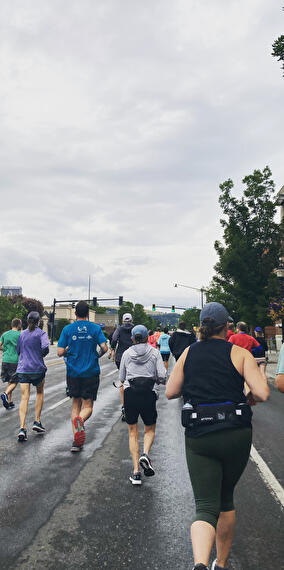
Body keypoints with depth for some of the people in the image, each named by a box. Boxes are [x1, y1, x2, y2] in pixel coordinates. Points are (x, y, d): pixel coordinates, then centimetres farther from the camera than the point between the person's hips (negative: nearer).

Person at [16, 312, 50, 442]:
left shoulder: (22, 334, 10)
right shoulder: (41, 333, -4)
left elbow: (18, 350, 17)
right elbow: (45, 347, -19)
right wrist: (41, 355, 1)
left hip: (22, 369, 3)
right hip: (37, 369, -3)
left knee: (24, 398, -1)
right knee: (39, 393, 20)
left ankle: (22, 428, -13)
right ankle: (37, 422, 18)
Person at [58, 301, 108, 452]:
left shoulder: (67, 329, 0)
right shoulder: (96, 328, -1)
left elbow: (60, 352, -6)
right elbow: (104, 348, -10)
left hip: (73, 372, 1)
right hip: (91, 372, -1)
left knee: (76, 404, 14)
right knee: (88, 406, 6)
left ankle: (76, 441, 10)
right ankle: (80, 420, -28)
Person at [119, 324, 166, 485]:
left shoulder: (127, 353, 6)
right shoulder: (154, 352, 3)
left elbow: (121, 378, 12)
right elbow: (162, 376, -5)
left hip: (130, 393, 1)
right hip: (149, 393, -1)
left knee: (133, 432, 10)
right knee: (150, 429, 18)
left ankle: (136, 472, 4)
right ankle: (145, 454, -9)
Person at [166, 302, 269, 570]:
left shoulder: (188, 353, 3)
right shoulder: (240, 353, -4)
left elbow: (170, 392, 6)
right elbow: (262, 393, -13)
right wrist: (256, 386, 9)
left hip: (199, 437, 0)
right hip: (237, 436, 0)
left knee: (206, 506, 3)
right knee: (226, 499, 23)